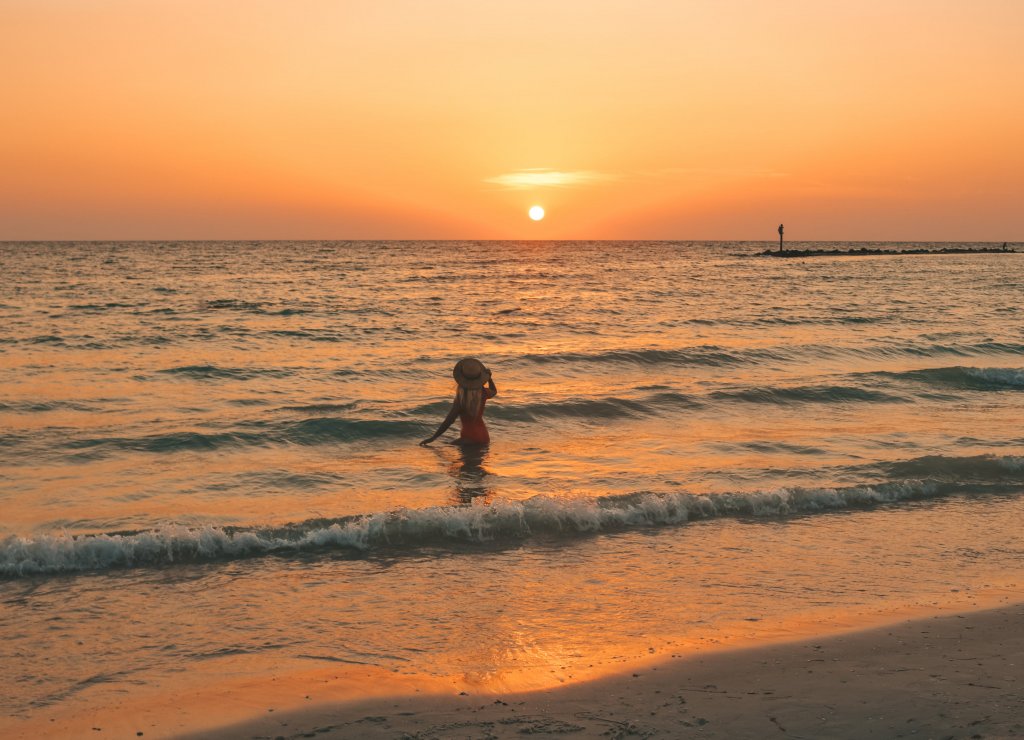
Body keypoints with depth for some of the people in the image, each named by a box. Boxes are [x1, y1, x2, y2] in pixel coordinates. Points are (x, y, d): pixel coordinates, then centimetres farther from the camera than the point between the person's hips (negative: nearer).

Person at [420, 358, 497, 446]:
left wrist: (433, 438, -12)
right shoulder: (483, 393, -4)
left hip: (469, 438, -7)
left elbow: (448, 421, -18)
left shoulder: (461, 399, -20)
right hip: (484, 436, 7)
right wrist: (489, 378, 10)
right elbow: (494, 391, 22)